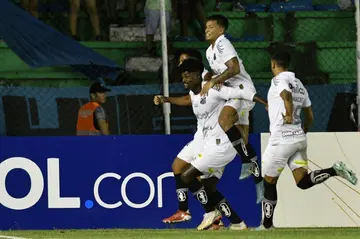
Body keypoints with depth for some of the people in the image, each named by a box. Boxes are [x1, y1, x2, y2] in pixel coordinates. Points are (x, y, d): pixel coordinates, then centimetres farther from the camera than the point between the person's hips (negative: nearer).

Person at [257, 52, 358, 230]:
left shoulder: (279, 80, -6)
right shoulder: (299, 84, 18)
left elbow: (287, 95, -30)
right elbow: (310, 116, 22)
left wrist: (289, 115, -22)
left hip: (282, 139, -7)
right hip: (300, 138, 7)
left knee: (269, 182, 8)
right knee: (303, 182, -2)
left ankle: (267, 225, 15)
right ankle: (335, 171, -22)